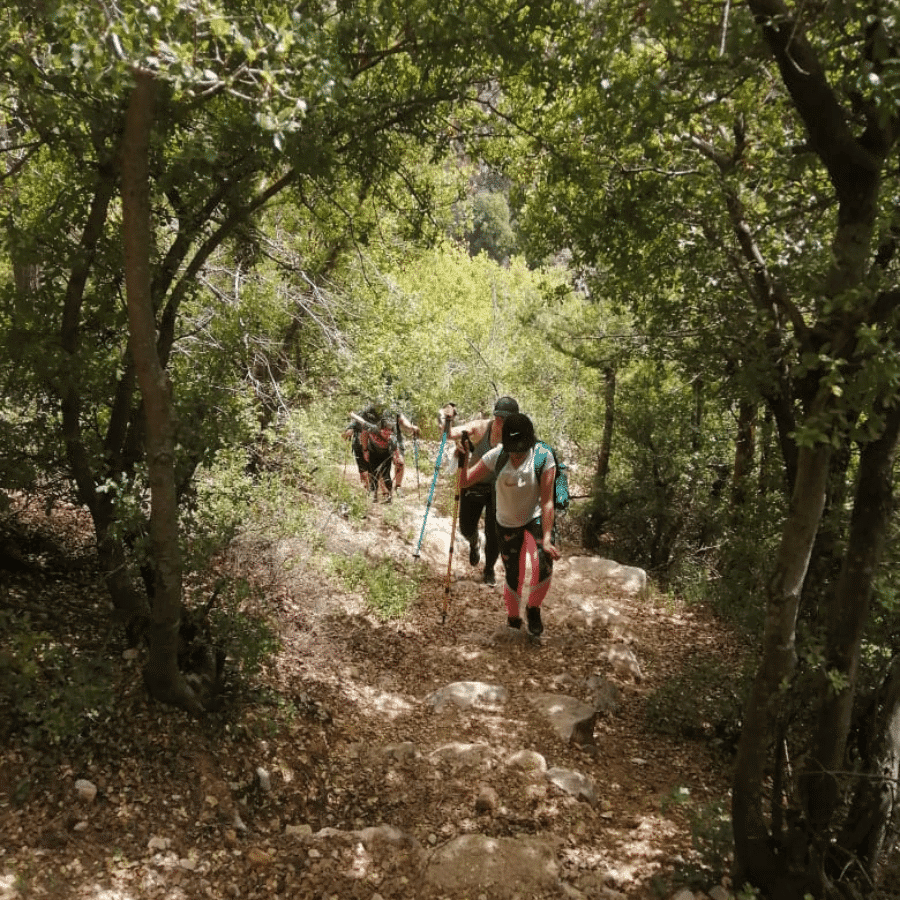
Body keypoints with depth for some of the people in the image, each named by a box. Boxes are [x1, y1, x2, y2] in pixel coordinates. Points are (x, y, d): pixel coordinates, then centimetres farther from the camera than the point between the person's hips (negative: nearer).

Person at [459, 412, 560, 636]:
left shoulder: (543, 457, -20)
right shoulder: (497, 456, -14)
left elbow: (546, 501, -20)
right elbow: (464, 482, -11)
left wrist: (546, 538, -27)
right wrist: (464, 459, -29)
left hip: (535, 519, -2)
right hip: (507, 525, 2)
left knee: (543, 565, -27)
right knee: (513, 577, 5)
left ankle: (533, 609, 2)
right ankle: (513, 617, 37)